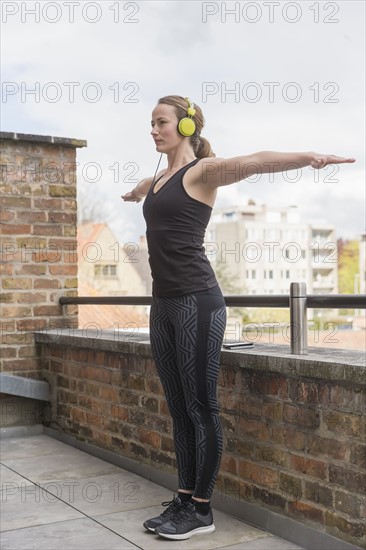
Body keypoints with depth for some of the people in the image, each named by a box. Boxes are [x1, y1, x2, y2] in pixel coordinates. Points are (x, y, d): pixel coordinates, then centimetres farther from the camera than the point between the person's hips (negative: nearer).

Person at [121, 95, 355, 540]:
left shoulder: (203, 170, -4)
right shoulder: (161, 175, 19)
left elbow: (255, 161, -24)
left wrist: (307, 157, -40)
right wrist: (136, 192, 68)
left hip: (196, 302, -8)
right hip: (163, 304, 8)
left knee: (201, 407, -1)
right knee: (178, 408, 11)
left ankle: (202, 511, 9)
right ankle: (184, 499, 20)